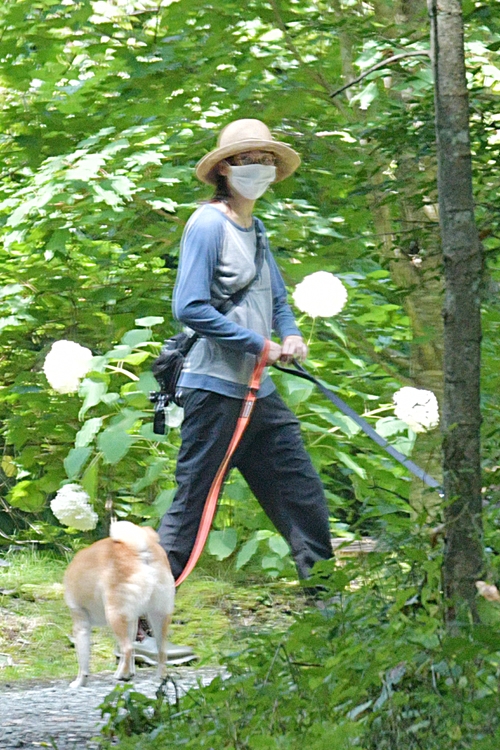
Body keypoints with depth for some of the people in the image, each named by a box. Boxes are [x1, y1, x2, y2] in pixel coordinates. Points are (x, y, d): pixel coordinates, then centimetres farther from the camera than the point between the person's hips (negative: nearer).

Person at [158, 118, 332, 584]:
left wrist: (290, 336, 3)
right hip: (215, 386, -9)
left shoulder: (257, 230, 16)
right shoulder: (208, 224, -10)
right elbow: (189, 308, -18)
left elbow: (276, 300, 26)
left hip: (258, 390, 9)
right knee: (194, 496, -6)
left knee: (299, 488, 9)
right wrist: (260, 345, -15)